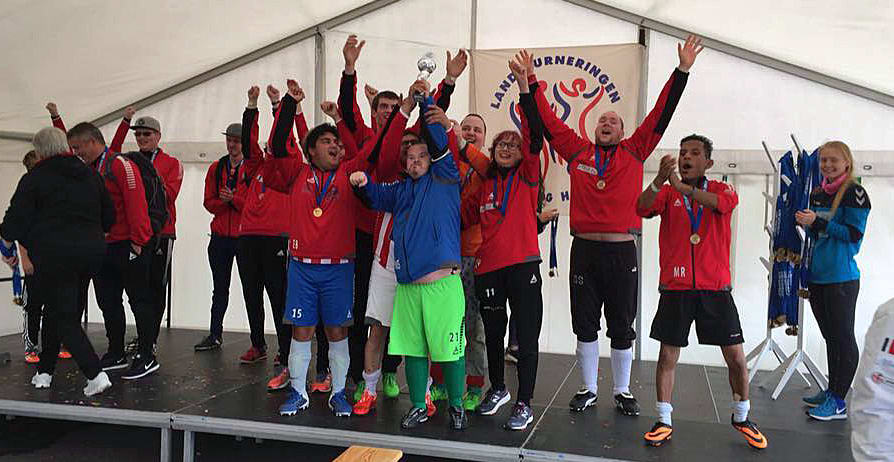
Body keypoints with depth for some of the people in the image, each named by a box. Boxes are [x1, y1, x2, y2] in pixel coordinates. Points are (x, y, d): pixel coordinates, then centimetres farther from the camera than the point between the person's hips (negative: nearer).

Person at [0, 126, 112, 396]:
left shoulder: (35, 178, -3)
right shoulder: (90, 175, 12)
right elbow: (109, 216, 14)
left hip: (53, 255, -5)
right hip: (92, 252, 6)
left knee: (66, 318, -1)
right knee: (55, 307, 21)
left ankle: (96, 375, -14)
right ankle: (45, 369, 27)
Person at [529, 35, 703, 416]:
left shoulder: (634, 153, 6)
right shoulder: (578, 152, 8)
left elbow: (661, 114, 4)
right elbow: (548, 121, 10)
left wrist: (682, 70, 2)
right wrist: (531, 82, 8)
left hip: (622, 252, 0)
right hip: (584, 249, 1)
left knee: (622, 326, 9)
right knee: (585, 324, 9)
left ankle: (622, 391, 24)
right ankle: (588, 390, 23)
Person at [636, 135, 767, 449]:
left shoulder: (722, 190, 5)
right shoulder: (666, 192, 5)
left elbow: (724, 203, -20)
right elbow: (643, 209, -16)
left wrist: (682, 187, -31)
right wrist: (660, 180, -32)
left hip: (715, 287, 0)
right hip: (675, 287, 0)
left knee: (736, 357, 5)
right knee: (667, 356, 3)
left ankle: (741, 417, 28)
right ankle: (664, 422, 17)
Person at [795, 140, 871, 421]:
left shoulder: (854, 193, -8)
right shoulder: (817, 195, 13)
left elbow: (854, 234, -15)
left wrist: (817, 222, -19)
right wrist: (806, 224, -2)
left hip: (841, 278, -7)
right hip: (817, 276, 7)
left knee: (843, 338, -1)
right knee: (830, 337, 16)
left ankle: (838, 402, 5)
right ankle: (832, 391, 26)